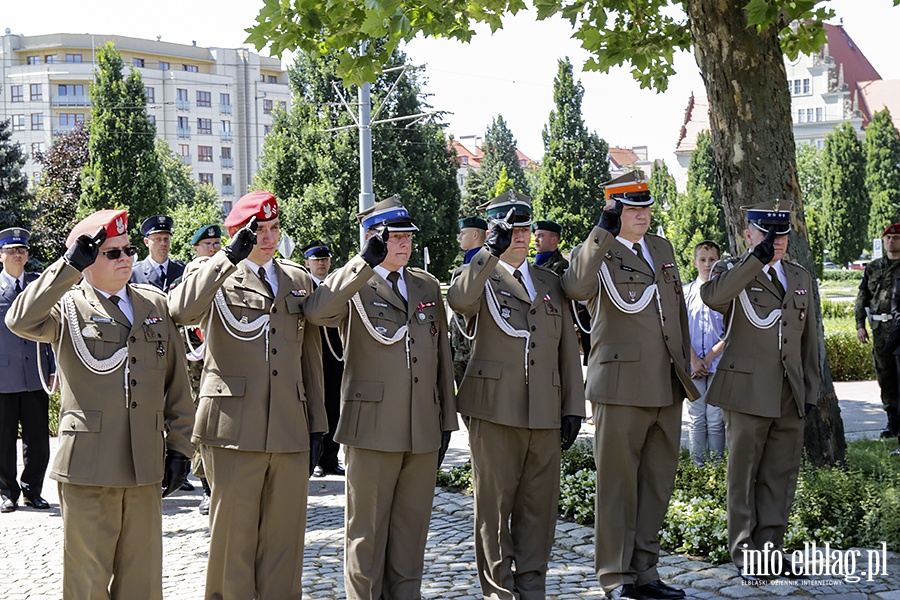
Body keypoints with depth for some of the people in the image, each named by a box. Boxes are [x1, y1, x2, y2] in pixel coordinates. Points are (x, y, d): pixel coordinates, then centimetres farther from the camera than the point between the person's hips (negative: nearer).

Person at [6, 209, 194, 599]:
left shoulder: (155, 304, 12)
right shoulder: (67, 307, 1)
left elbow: (176, 384, 13)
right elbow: (20, 321, -22)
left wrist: (178, 446, 9)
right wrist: (70, 266, -21)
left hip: (145, 464, 4)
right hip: (88, 463, -3)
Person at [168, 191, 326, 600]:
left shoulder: (299, 280, 16)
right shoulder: (213, 275, 4)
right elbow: (182, 310, -21)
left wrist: (317, 425, 15)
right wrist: (229, 256, -21)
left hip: (290, 432, 4)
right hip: (234, 430, -4)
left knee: (284, 536, 8)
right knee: (233, 534, 2)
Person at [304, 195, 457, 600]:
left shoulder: (428, 286, 15)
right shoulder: (351, 285, -1)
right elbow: (316, 312, -25)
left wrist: (447, 420, 15)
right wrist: (366, 262, -29)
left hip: (424, 431, 5)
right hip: (372, 429, -4)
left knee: (412, 526, 12)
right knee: (367, 531, 4)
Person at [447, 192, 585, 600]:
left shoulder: (550, 282, 18)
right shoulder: (481, 278, 4)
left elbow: (568, 349, 16)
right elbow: (459, 300, -23)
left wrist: (573, 408, 10)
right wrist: (493, 252, -28)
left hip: (545, 413, 4)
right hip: (495, 410, -4)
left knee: (539, 506, 8)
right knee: (493, 505, 2)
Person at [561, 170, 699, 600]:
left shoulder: (662, 249, 16)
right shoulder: (595, 253, -5)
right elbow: (576, 287, -29)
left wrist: (685, 364, 23)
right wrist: (603, 232, -29)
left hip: (668, 388, 7)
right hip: (622, 386, -7)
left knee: (657, 484, 13)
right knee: (618, 484, 1)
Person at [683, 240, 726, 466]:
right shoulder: (685, 292, 8)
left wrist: (709, 358, -7)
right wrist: (694, 359, -5)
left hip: (719, 364, -2)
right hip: (692, 364, 2)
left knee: (716, 420, -2)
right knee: (697, 419, 5)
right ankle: (698, 467, 10)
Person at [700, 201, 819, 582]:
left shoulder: (800, 278, 16)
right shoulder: (733, 272, -1)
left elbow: (808, 340, 20)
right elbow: (711, 296, -27)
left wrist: (811, 390, 15)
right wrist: (756, 259, -29)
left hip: (790, 397, 5)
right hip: (748, 391, -5)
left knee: (781, 476, 8)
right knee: (743, 476, 2)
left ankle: (770, 549, 17)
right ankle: (745, 555, 11)